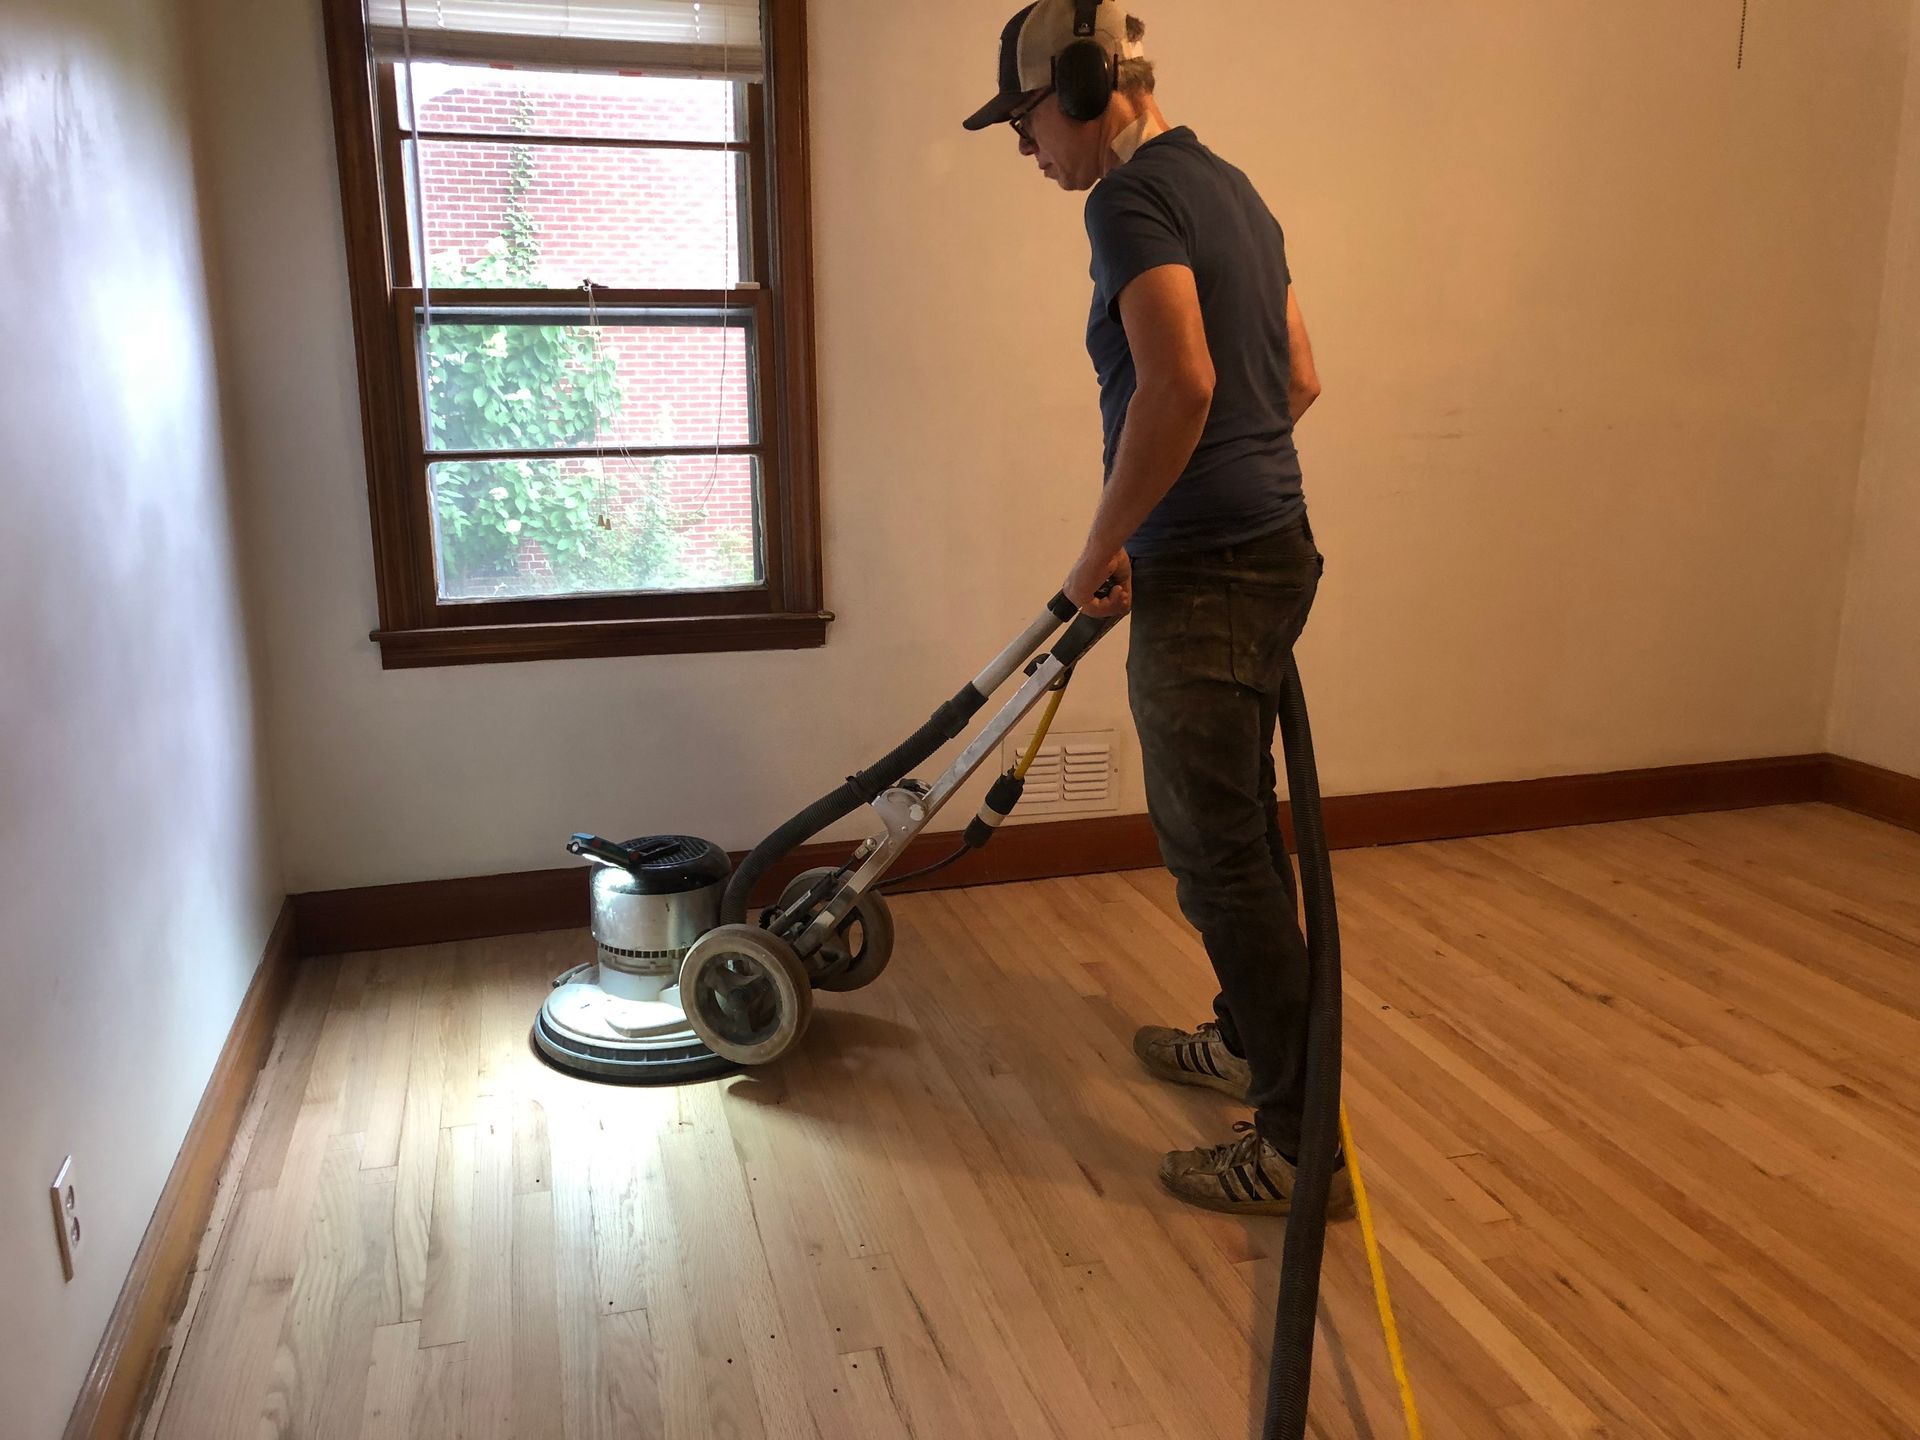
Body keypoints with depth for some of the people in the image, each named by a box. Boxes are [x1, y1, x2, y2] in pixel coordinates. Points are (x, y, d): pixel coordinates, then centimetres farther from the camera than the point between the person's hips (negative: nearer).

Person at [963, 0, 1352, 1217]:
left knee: (1219, 852, -3)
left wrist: (1102, 551, -15)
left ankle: (1300, 1141, 7)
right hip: (1271, 545, 10)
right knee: (1240, 821, 21)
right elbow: (1300, 377, 20)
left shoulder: (1134, 195, -12)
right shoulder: (1228, 188, 17)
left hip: (1207, 572, -10)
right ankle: (1251, 1038, 39)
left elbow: (1178, 387, -26)